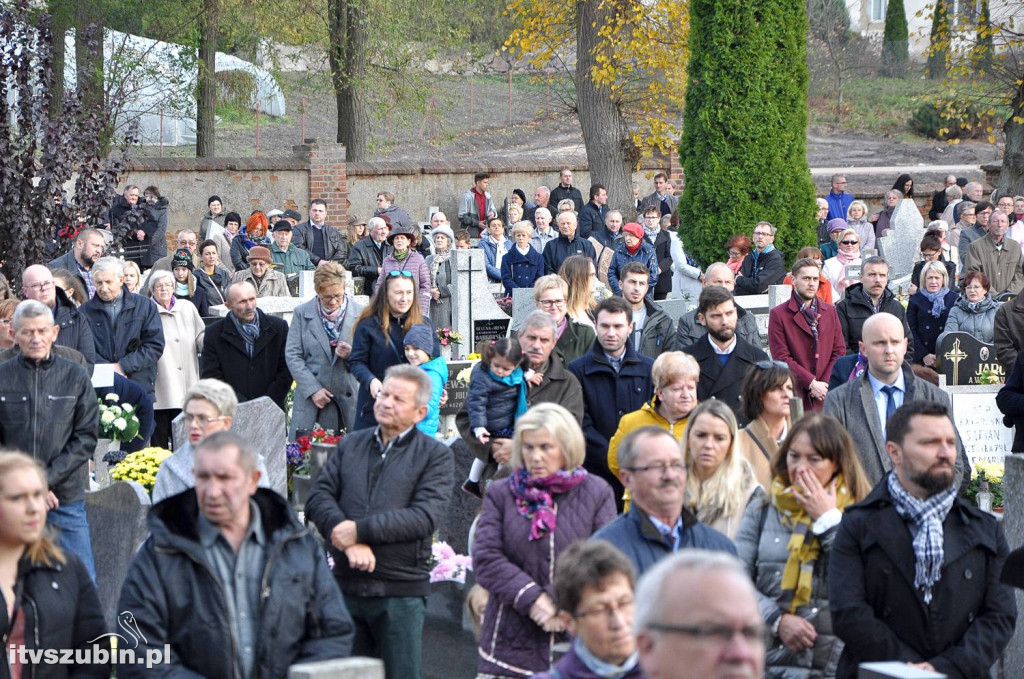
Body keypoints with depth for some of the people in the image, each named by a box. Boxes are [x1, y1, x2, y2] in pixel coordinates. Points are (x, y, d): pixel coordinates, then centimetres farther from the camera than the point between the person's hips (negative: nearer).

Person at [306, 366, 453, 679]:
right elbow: (319, 497, 1)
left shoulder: (436, 455, 0)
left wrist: (359, 530, -17)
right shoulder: (351, 444, 12)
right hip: (346, 585, 4)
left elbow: (425, 517, -14)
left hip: (401, 591, -4)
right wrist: (350, 543, -16)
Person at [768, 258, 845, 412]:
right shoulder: (779, 314, 2)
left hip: (826, 395, 3)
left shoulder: (830, 311, 17)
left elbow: (839, 352, 12)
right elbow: (781, 358, -5)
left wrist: (824, 384, -3)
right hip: (795, 396, -3)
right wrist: (811, 383, -10)